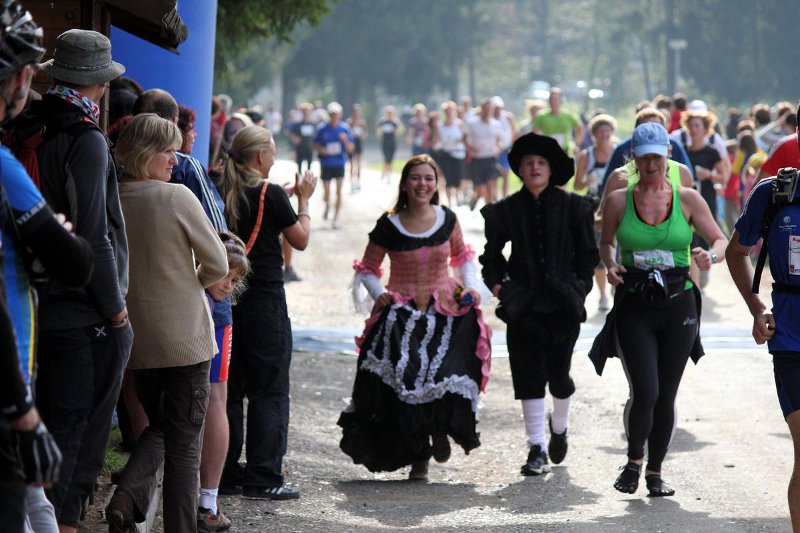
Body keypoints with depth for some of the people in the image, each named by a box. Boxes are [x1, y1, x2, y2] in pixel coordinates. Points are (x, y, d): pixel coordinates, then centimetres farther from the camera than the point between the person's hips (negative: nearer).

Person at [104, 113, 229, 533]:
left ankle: (126, 498, -1)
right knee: (185, 442, 5)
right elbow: (218, 265, -9)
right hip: (185, 339, -5)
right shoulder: (177, 197, -14)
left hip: (136, 340, 5)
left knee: (158, 427, 22)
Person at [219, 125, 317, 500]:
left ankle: (226, 473, 15)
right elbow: (300, 240, -2)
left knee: (229, 387, 12)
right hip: (264, 298, -6)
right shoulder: (271, 195, -11)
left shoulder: (227, 194, 5)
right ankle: (263, 477, -3)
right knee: (269, 389, 0)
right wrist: (304, 200, 10)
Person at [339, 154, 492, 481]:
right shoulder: (388, 226, -3)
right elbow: (367, 269, 8)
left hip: (446, 311, 1)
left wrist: (470, 287, 6)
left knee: (446, 374, -19)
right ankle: (418, 456, 3)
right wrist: (378, 293, -9)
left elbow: (462, 255, 21)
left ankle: (441, 429, 14)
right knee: (403, 381, -16)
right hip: (401, 316, -1)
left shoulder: (447, 220, 4)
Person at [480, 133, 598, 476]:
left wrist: (580, 286, -1)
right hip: (523, 306, 1)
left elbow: (588, 252, 9)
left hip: (563, 305, -1)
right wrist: (497, 284, 4)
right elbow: (491, 252, 17)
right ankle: (537, 449, 0)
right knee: (529, 377, -3)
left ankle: (559, 428, 30)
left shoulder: (572, 207, 2)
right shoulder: (507, 210, 5)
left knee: (558, 375, 0)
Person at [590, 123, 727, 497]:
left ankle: (655, 471, 21)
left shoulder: (688, 199, 2)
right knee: (645, 392, -12)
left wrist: (711, 256, -14)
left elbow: (721, 240, 8)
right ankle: (634, 461, 13)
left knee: (666, 396, 5)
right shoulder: (618, 200, 2)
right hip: (634, 307, -1)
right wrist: (611, 266, -4)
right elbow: (605, 243, 17)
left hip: (678, 305, 1)